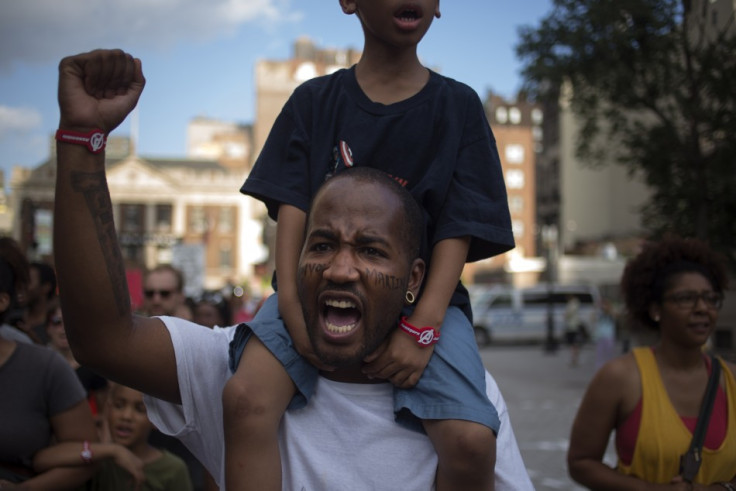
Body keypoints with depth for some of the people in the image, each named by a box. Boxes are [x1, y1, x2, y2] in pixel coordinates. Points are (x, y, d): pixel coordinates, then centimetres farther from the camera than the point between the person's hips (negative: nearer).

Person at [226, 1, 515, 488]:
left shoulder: (458, 105, 6)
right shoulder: (314, 100, 9)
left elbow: (458, 229, -3)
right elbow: (291, 205, -1)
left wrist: (422, 326, -17)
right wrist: (291, 303, -18)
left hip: (420, 297, 0)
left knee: (471, 440, -24)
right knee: (246, 397, -27)